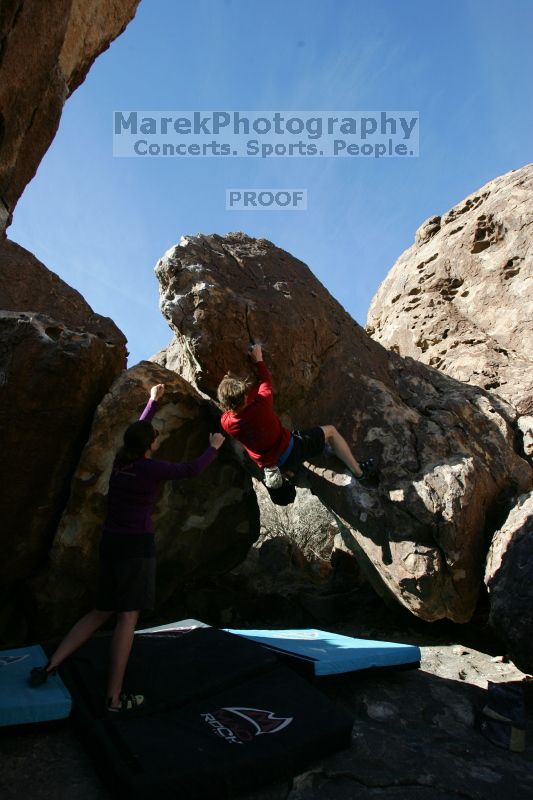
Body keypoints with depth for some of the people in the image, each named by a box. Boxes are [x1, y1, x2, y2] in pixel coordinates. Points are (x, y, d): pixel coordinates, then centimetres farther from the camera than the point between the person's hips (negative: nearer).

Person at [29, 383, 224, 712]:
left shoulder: (122, 460, 6)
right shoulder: (152, 468, -13)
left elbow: (138, 429, 24)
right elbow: (192, 470, 0)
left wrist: (154, 401, 37)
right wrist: (214, 448, 17)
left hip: (112, 541, 8)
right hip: (137, 544, -8)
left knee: (101, 612, 18)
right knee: (128, 617, -1)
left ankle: (50, 666, 13)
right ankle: (115, 697, 4)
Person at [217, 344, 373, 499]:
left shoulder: (225, 423, -22)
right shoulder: (261, 405, -33)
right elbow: (265, 381, -10)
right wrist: (258, 360, 1)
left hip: (267, 465, 5)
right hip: (289, 451, -5)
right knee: (330, 431, 14)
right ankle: (358, 471, 24)